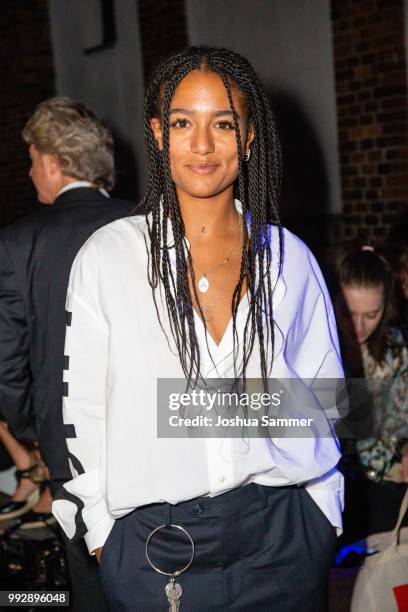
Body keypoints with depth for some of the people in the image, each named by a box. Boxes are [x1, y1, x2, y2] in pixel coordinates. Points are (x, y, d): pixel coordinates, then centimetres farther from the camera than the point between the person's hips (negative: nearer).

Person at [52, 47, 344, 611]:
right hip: (152, 548, -1)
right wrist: (105, 535, -1)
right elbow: (85, 411, 0)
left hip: (281, 541, 2)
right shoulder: (107, 257, -3)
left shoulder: (289, 258, 2)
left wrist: (322, 519, 6)